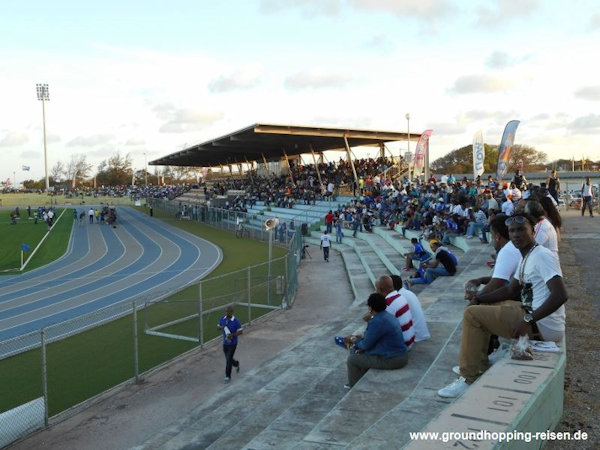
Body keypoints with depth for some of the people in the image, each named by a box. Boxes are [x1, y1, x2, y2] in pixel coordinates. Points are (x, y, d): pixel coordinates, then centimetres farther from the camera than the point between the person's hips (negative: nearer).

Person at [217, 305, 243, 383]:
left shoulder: (236, 321, -17)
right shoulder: (223, 318, -2)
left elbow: (241, 331, -12)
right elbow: (218, 327, 10)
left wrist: (232, 335, -26)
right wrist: (221, 327, -13)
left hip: (232, 343, -5)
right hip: (225, 343, 5)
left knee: (228, 360, -5)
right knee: (228, 358, 18)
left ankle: (228, 376, 10)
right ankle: (236, 364, 49)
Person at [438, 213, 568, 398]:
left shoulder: (542, 256, -16)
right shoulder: (526, 257, 15)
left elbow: (560, 295, -27)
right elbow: (511, 290, 19)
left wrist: (529, 319, -30)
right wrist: (479, 298, 6)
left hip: (544, 325, -10)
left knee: (472, 314, -11)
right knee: (485, 306, 23)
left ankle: (470, 379, -6)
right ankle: (476, 361, 25)